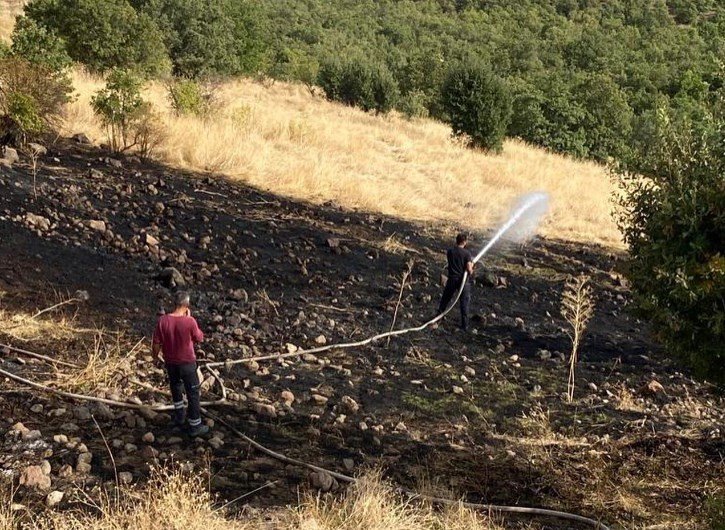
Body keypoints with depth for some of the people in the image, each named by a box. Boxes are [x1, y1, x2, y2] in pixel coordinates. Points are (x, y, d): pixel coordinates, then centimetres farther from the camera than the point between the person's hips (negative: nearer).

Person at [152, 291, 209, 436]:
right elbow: (199, 338, -6)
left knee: (176, 389, 27)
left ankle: (179, 417, 40)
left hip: (170, 362, 4)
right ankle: (195, 426, 18)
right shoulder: (190, 322, -24)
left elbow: (156, 343, -6)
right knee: (193, 393, 10)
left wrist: (155, 356, 14)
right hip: (187, 363, -4)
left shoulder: (162, 320, -15)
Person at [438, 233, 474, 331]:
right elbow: (469, 269, -18)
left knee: (445, 299, 18)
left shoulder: (450, 252, -1)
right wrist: (471, 271, 7)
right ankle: (464, 325, 8)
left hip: (452, 279, 3)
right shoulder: (467, 253, -12)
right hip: (463, 280, -3)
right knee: (464, 303, 6)